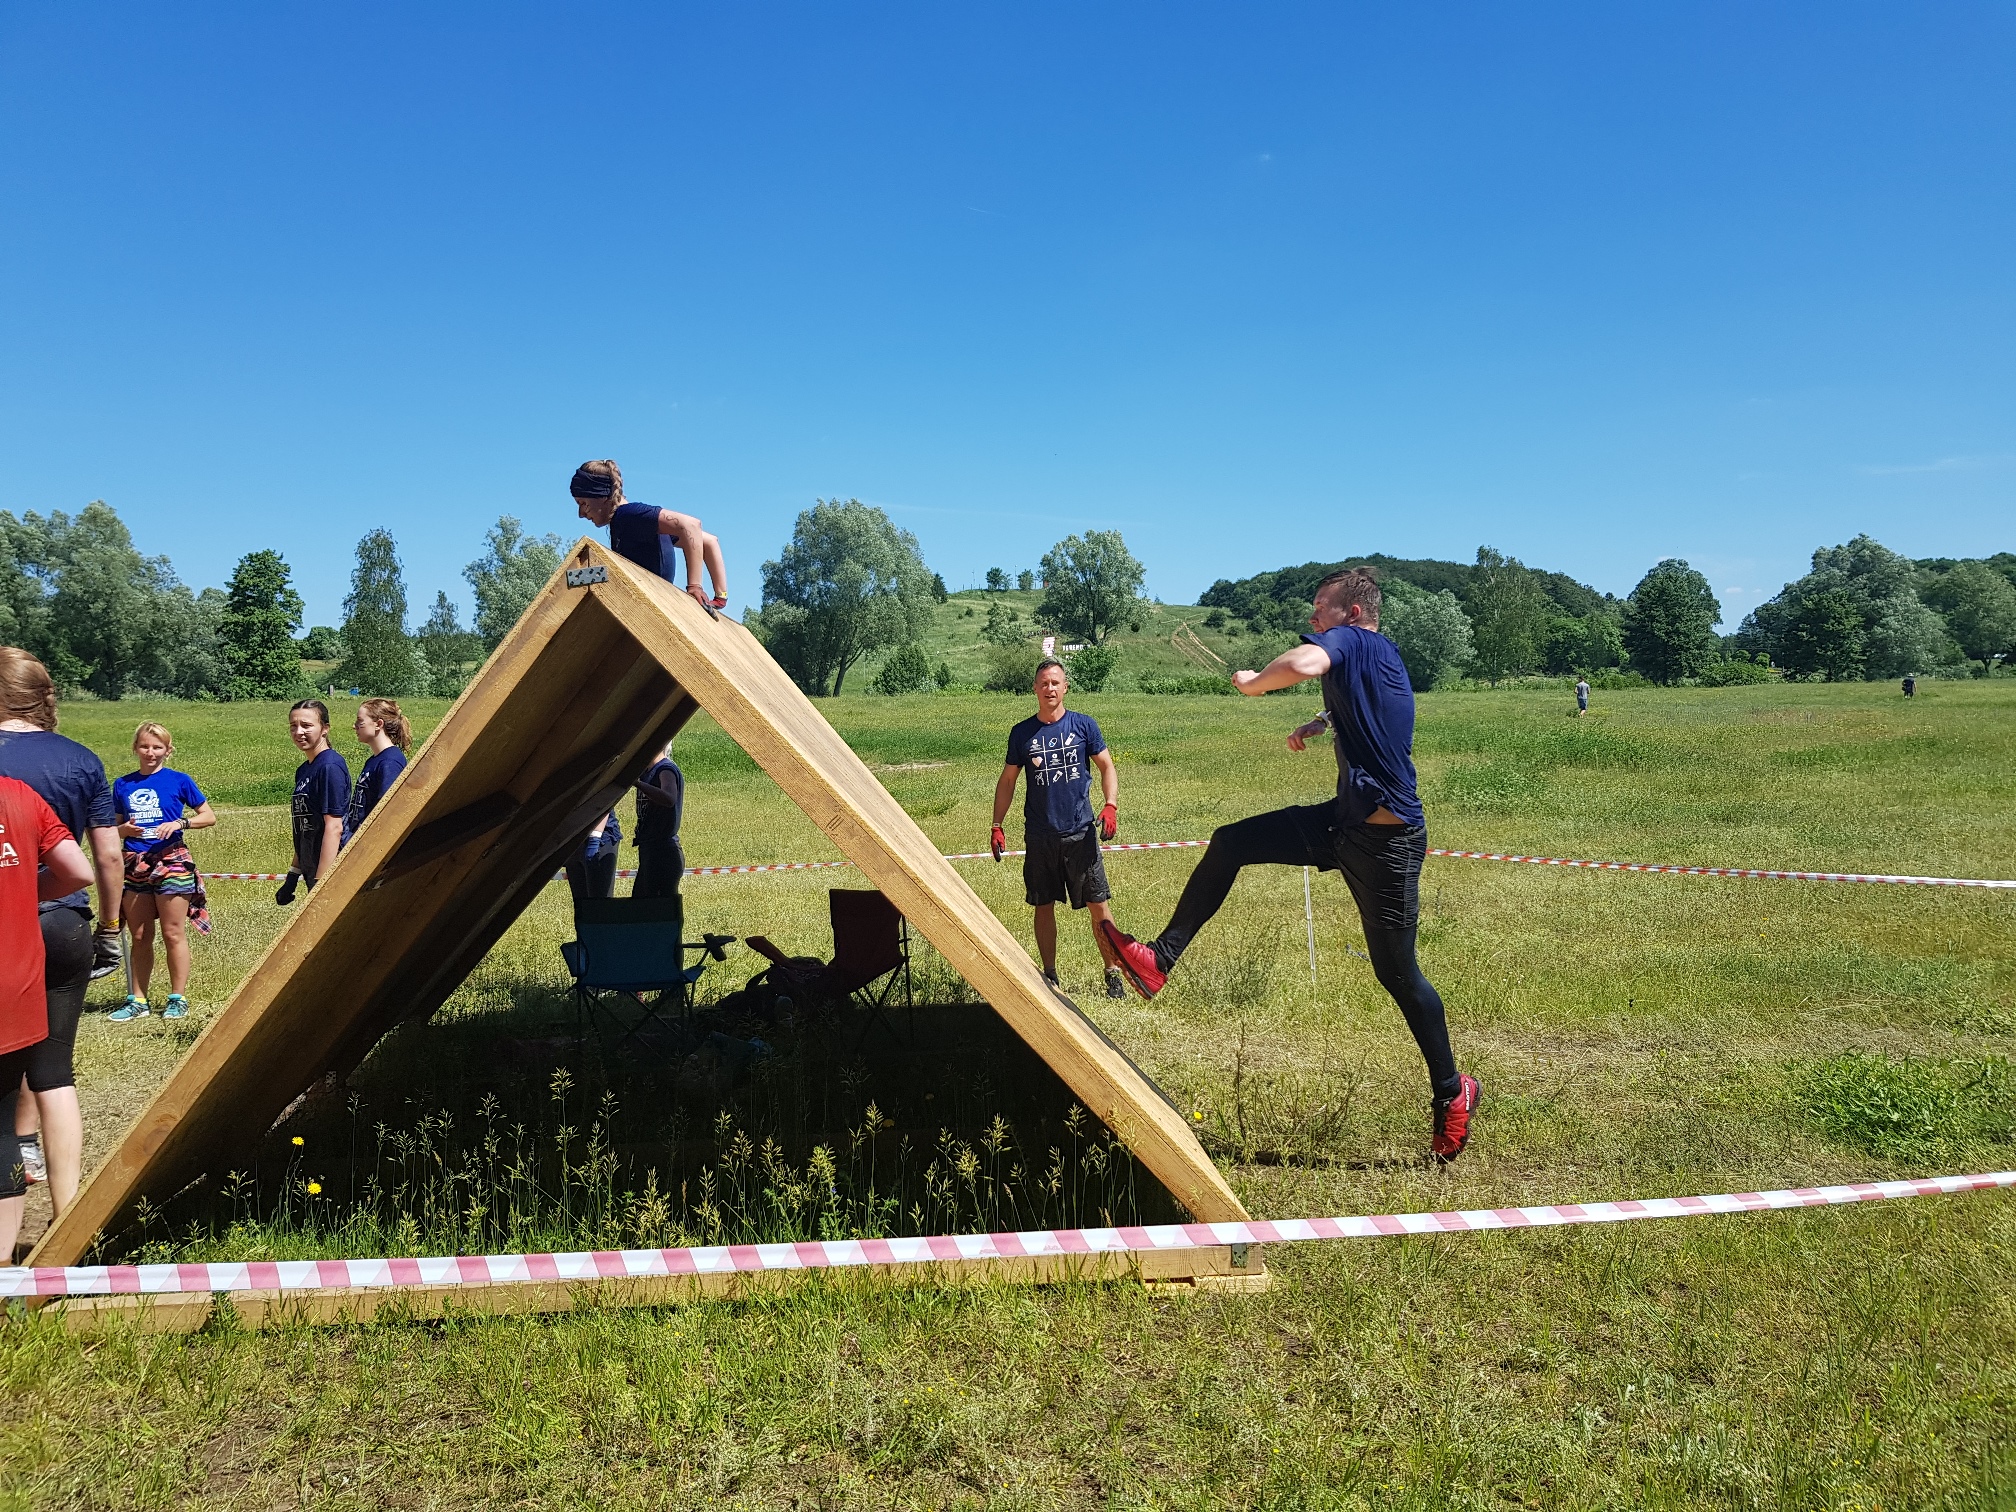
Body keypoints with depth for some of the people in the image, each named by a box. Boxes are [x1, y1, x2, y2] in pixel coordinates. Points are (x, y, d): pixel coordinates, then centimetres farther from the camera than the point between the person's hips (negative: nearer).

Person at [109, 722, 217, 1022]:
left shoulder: (179, 780, 0)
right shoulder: (122, 785, 10)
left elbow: (209, 816, 3)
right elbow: (115, 826, 16)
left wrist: (179, 823, -13)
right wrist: (125, 829, -6)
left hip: (171, 861, -3)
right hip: (134, 864, 4)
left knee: (173, 934, 0)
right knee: (140, 937, 9)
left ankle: (178, 998, 7)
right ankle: (137, 1000, 16)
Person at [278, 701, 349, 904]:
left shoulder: (330, 767, -14)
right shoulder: (303, 771, 14)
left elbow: (334, 827, -18)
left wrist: (319, 884, -20)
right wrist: (292, 877, 21)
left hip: (330, 872, -9)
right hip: (312, 872, 9)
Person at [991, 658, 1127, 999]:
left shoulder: (1083, 725, 1)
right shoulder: (1022, 733, 4)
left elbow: (1107, 767, 5)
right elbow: (1007, 781, 11)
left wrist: (1111, 807, -10)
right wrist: (997, 826, 5)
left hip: (1080, 832, -1)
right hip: (1039, 836, 2)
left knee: (1099, 906, -2)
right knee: (1044, 906, 8)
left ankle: (1113, 974, 10)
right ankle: (1050, 976, 21)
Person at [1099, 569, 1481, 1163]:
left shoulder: (1350, 640, -16)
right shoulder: (1378, 657, 12)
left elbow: (1303, 665, -40)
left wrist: (1253, 682, -21)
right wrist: (1319, 724, 32)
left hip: (1385, 841, -10)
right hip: (1345, 823, 10)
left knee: (1398, 974, 3)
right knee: (1229, 843, 4)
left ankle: (1452, 1092, 23)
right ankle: (1160, 960, 7)